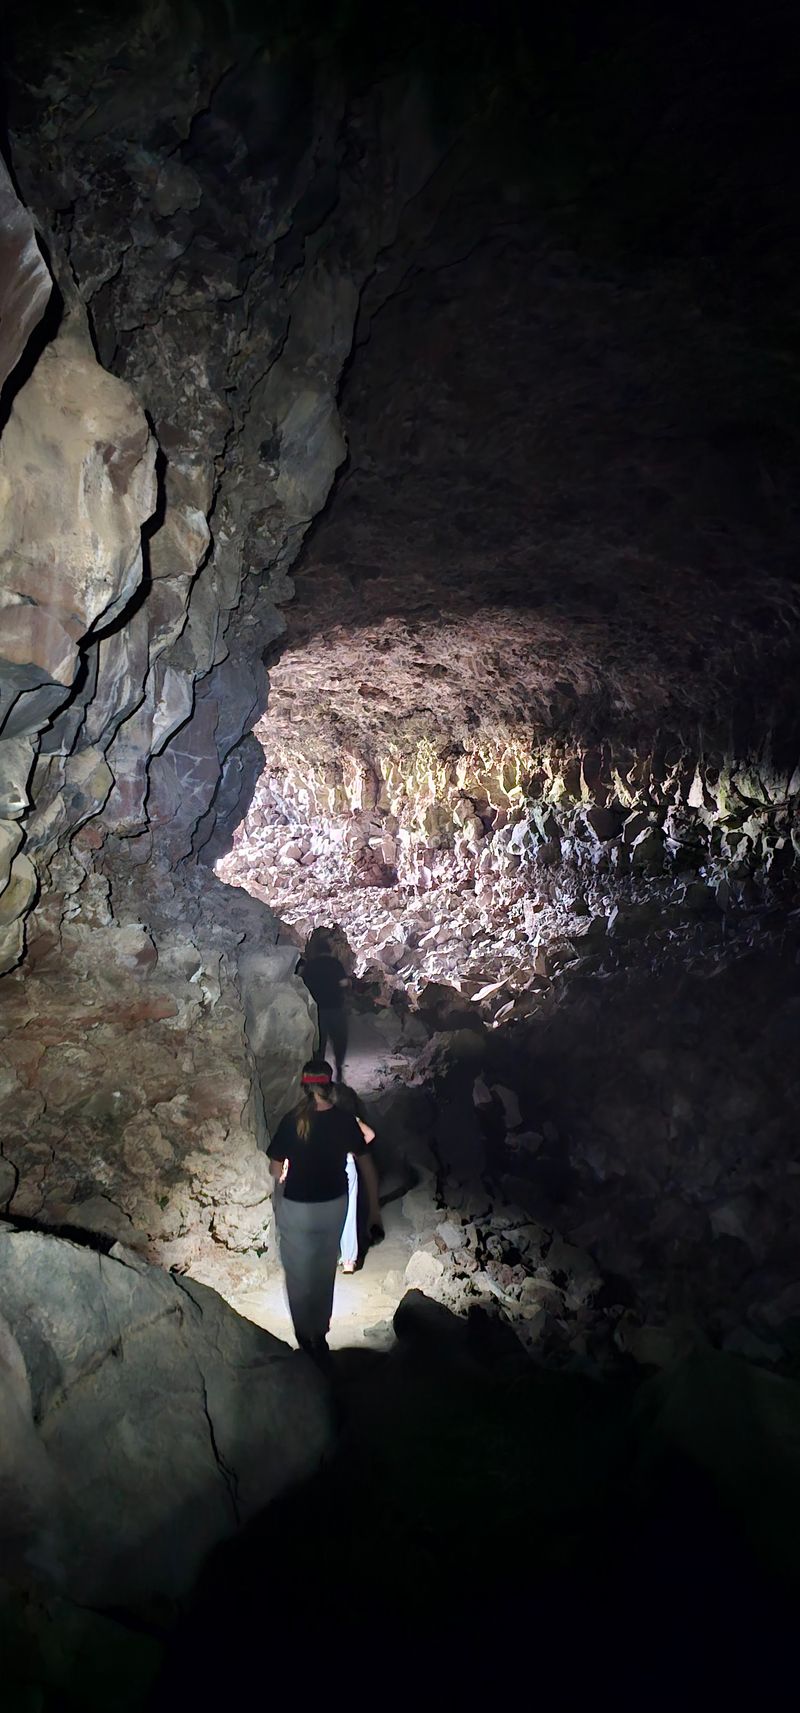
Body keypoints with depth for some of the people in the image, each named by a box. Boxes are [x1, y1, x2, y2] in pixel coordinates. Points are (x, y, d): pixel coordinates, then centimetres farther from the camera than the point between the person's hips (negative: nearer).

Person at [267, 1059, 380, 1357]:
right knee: (324, 1273, 21)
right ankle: (320, 1334, 32)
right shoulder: (345, 1121, -10)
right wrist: (374, 1206, 8)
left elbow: (275, 1169, -9)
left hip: (296, 1209, -3)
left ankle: (305, 1338, 26)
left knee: (299, 1275, 16)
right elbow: (366, 1165, -3)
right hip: (334, 1206, 3)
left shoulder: (291, 1122, -17)